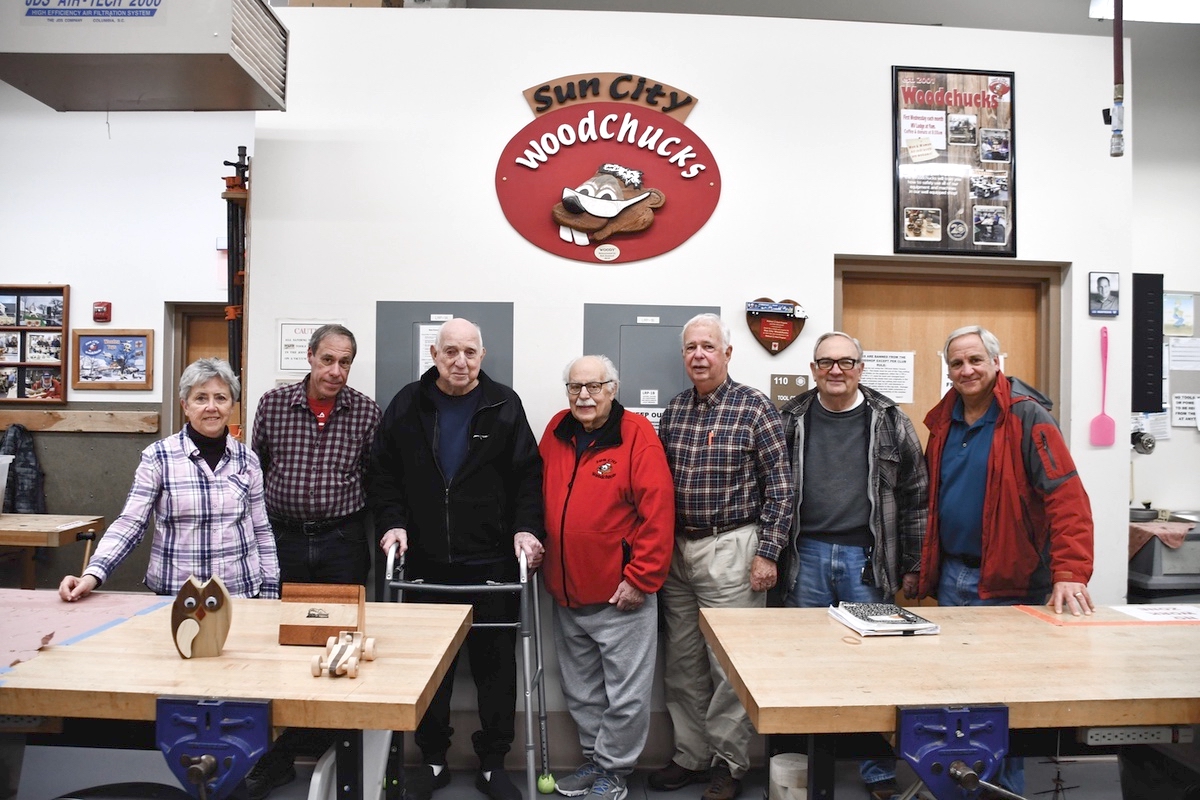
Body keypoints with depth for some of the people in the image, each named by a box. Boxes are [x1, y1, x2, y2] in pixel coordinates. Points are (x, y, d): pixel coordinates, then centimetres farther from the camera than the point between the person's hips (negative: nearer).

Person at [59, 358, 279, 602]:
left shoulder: (247, 460, 2)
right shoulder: (158, 456, -5)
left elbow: (261, 531, 6)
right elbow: (129, 524, -7)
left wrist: (269, 593, 4)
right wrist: (93, 574, -20)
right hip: (175, 597, -2)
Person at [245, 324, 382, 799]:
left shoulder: (366, 412, -3)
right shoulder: (273, 404, 1)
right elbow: (255, 470, 10)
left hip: (342, 543, -1)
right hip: (282, 541, 1)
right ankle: (277, 758, 24)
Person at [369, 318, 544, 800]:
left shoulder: (504, 406, 0)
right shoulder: (407, 405, 4)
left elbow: (528, 475, 0)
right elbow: (382, 472, 7)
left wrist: (527, 527, -12)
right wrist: (392, 522, -5)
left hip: (490, 562, -1)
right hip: (424, 562, 1)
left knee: (495, 664, 8)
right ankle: (433, 758, 30)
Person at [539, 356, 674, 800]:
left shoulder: (636, 434, -12)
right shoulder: (556, 432, 6)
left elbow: (657, 511, -15)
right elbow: (541, 497, 17)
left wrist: (640, 579, -16)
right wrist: (538, 547, 10)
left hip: (620, 595, -5)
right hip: (566, 592, 6)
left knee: (625, 693, 6)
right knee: (581, 690, 19)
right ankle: (593, 758, 37)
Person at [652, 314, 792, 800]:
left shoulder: (754, 408, -7)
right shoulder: (674, 410, 8)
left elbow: (779, 486, -8)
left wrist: (767, 553, -11)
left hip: (730, 549, -5)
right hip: (676, 550, 5)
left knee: (730, 665, 2)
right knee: (682, 663, 13)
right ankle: (690, 757, 29)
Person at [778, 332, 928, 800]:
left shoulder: (890, 422, 1)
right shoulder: (791, 420, 4)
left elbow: (915, 498, 4)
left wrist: (912, 567, 3)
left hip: (866, 558, -1)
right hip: (807, 555, 1)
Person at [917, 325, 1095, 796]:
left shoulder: (1026, 416, -11)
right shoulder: (943, 421, 7)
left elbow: (1067, 496, -18)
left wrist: (1069, 573, -26)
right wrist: (926, 565, 11)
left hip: (1007, 582, -6)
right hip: (950, 577, 6)